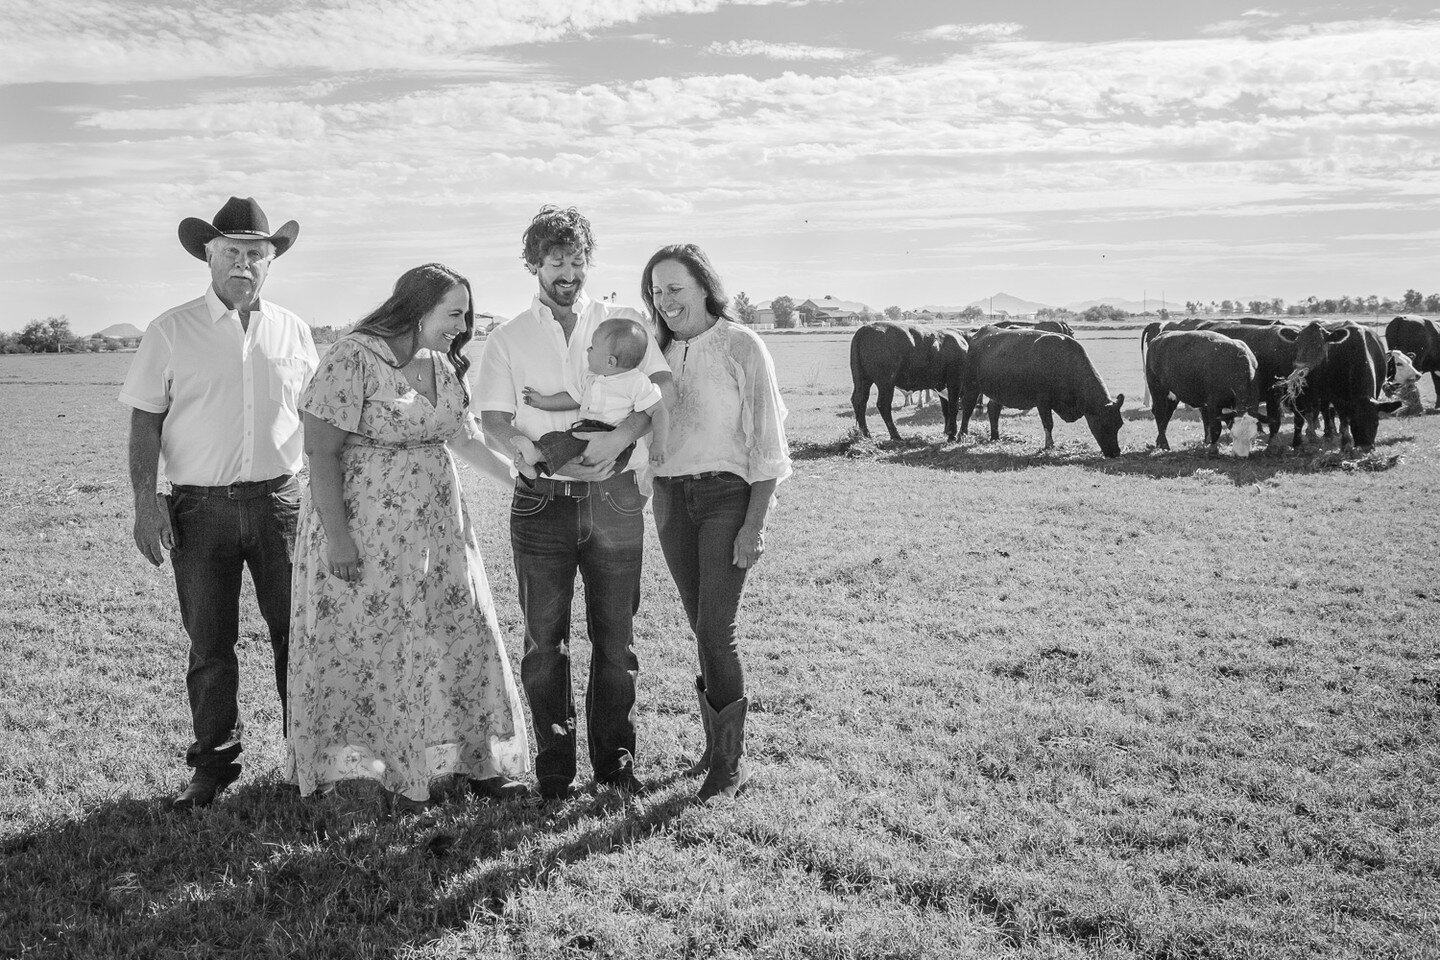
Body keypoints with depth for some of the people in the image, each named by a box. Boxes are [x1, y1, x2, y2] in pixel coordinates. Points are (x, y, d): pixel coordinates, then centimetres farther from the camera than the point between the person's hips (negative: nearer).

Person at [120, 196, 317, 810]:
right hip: (200, 506, -1)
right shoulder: (171, 332, 1)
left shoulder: (291, 331, 8)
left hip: (278, 500, 2)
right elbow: (145, 420, 1)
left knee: (298, 632, 4)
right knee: (209, 645, 6)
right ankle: (213, 767, 19)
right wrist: (146, 502, -7)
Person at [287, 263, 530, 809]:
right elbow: (321, 450, -17)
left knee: (459, 636, 8)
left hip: (435, 527, 8)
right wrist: (336, 536, -20)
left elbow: (466, 439, 18)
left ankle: (467, 759, 19)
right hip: (364, 530, -7)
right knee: (374, 644, 1)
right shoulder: (355, 358, -14)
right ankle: (400, 771, 12)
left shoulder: (442, 366, 9)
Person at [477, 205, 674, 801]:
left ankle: (616, 761, 18)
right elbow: (493, 420, 0)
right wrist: (523, 448, -22)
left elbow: (666, 389, -5)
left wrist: (620, 437, -20)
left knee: (616, 638, 6)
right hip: (542, 503, 0)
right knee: (545, 640, 4)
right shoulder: (507, 340, 9)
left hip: (615, 500, 0)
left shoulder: (622, 322, 8)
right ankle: (554, 770, 15)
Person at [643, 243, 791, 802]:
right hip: (671, 499, 5)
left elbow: (767, 441, -7)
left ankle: (731, 761, 5)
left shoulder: (741, 346, -6)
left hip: (727, 494, -5)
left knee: (716, 631, -8)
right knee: (703, 629, 10)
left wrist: (755, 525, -12)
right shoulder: (659, 351, 11)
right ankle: (717, 745, 23)